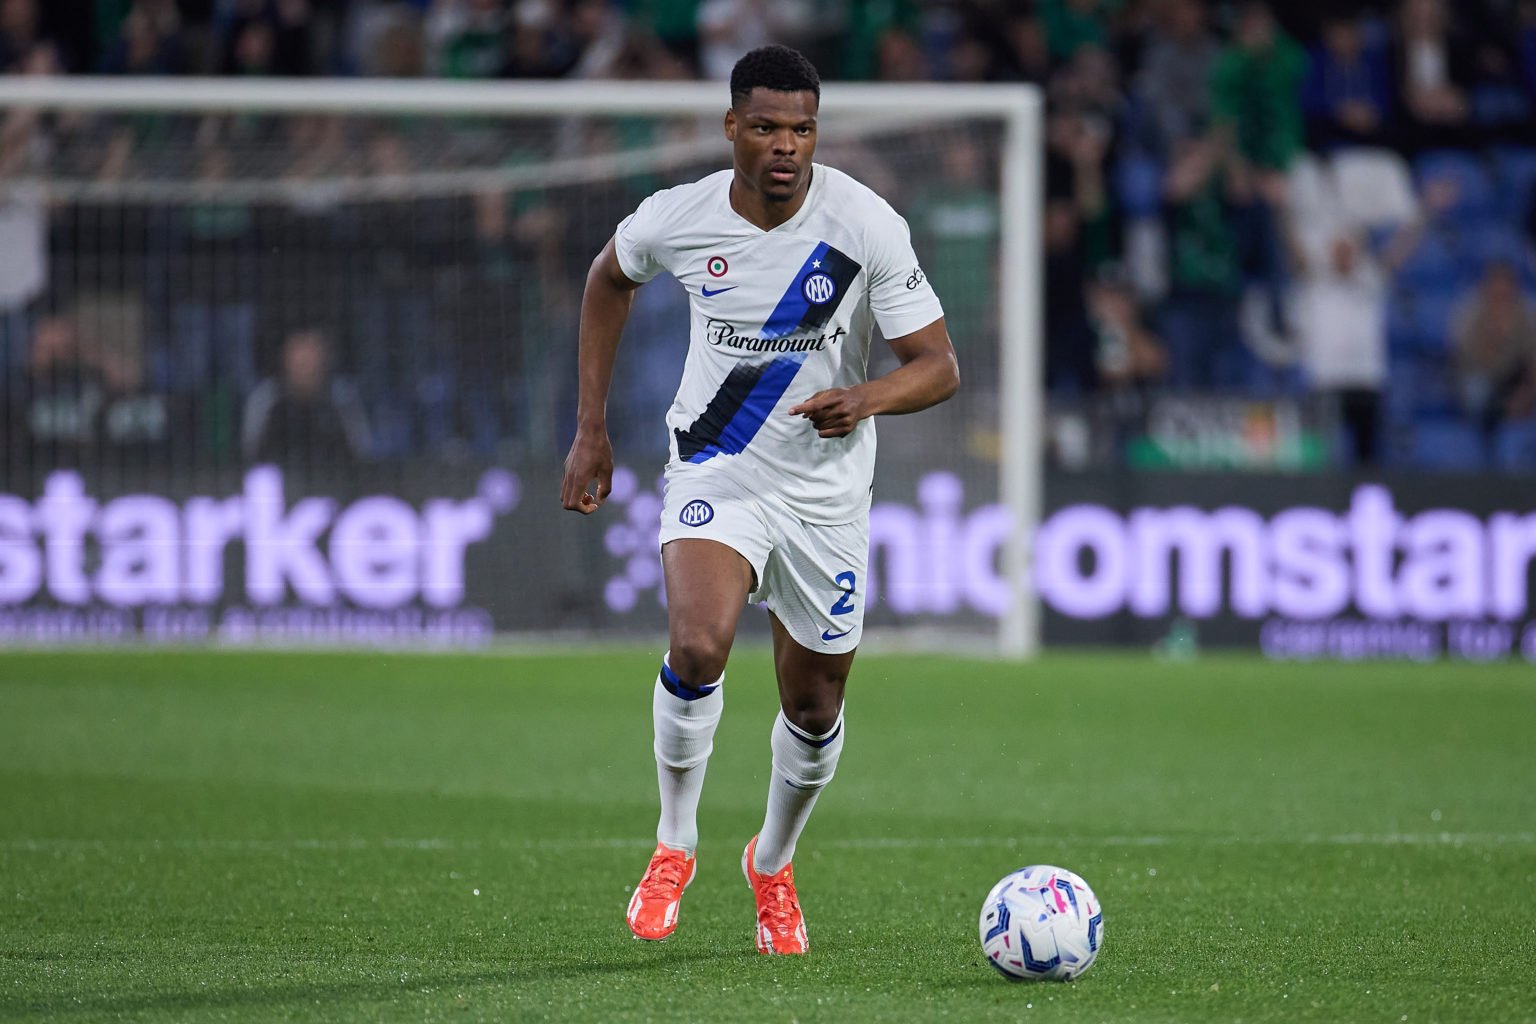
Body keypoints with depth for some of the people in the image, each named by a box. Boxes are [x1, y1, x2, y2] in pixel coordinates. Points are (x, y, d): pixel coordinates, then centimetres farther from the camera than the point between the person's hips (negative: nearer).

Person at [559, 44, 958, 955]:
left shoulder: (867, 225, -18)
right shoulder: (679, 218, -13)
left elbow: (940, 366, -15)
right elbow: (610, 278, 11)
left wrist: (866, 399, -37)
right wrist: (592, 428, 9)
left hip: (827, 490, 1)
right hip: (715, 471, -1)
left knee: (815, 709, 10)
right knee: (698, 645, -27)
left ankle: (774, 863, 40)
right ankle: (675, 846, -4)